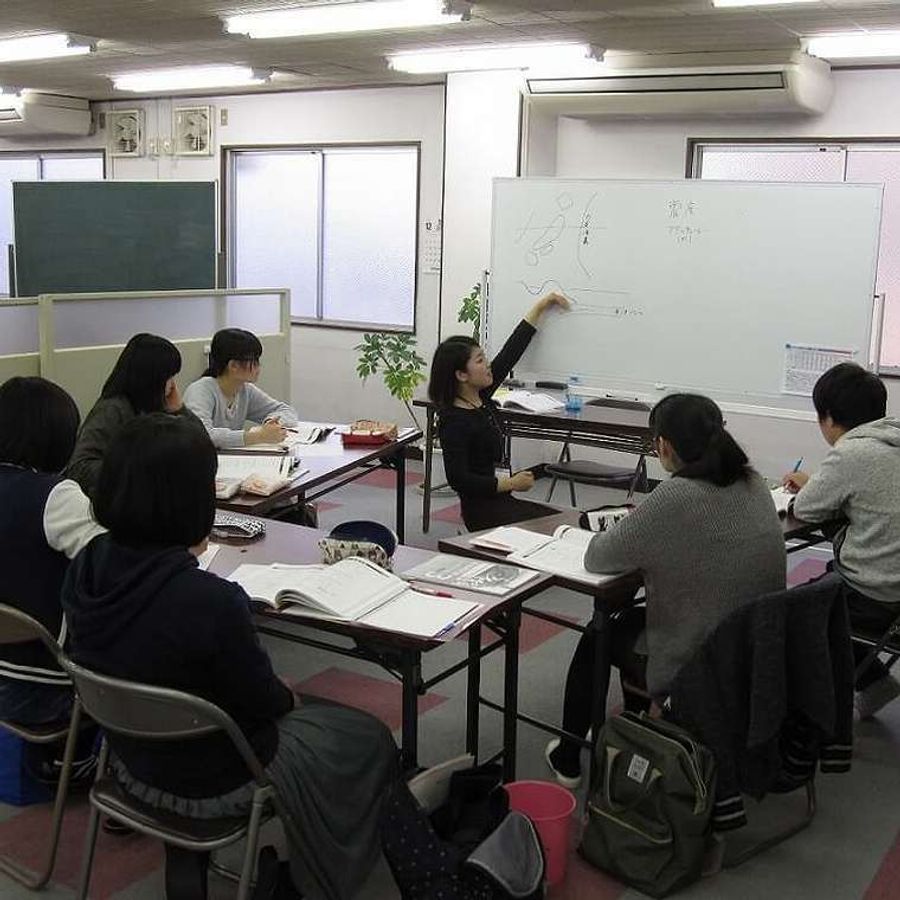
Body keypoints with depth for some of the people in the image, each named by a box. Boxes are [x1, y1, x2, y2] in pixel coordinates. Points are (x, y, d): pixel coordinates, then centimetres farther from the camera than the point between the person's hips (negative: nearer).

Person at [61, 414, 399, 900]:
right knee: (372, 740, 19)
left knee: (293, 709, 32)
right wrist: (288, 698, 0)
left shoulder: (86, 568, -16)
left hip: (132, 761, 7)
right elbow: (262, 701, -20)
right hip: (214, 784, -7)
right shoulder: (211, 601, -37)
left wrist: (181, 557, -3)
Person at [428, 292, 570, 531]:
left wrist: (539, 308, 19)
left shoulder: (480, 398, 5)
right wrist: (511, 483, -17)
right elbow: (459, 480, -22)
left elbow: (511, 352, 14)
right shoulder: (453, 421, -19)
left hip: (500, 501, 9)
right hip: (482, 510, -9)